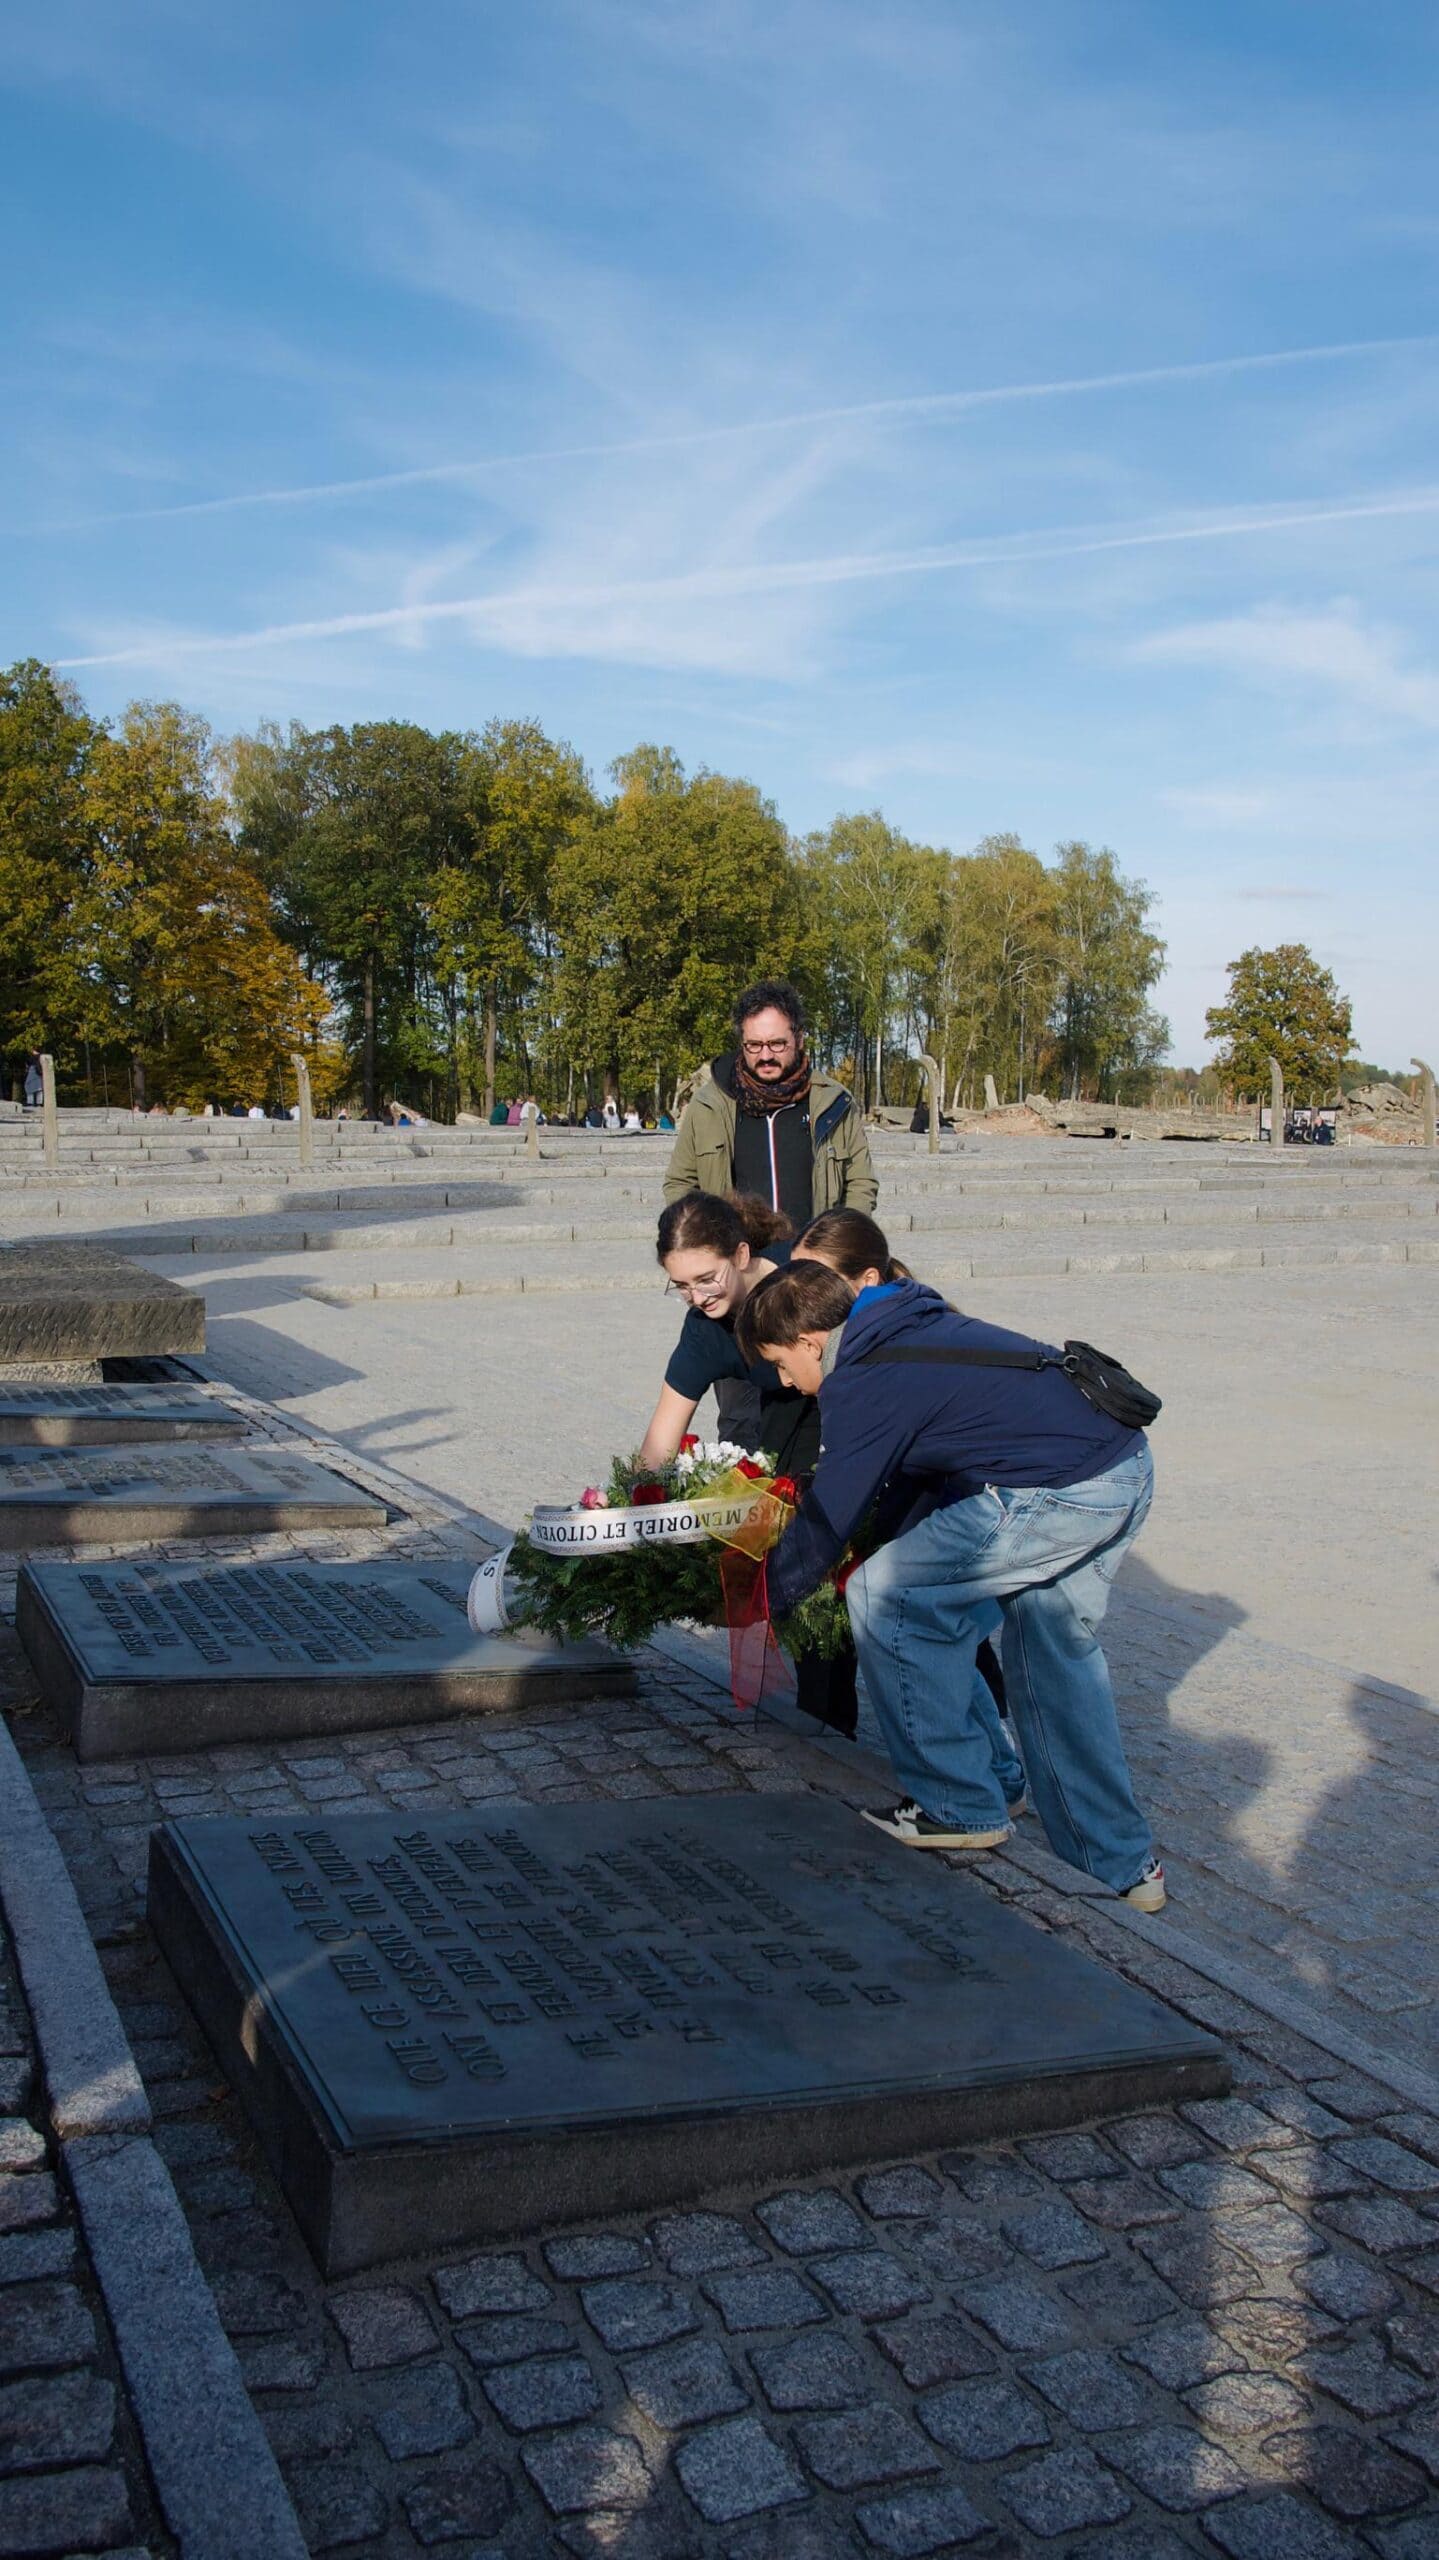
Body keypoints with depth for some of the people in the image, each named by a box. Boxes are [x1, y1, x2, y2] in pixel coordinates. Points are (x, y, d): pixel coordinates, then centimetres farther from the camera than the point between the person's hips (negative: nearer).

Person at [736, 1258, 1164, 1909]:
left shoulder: (863, 1382, -11)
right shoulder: (913, 1328, 16)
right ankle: (1121, 1866, 28)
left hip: (1059, 1494, -10)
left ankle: (959, 1808, 10)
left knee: (885, 1595, -1)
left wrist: (763, 1598, 12)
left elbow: (827, 1519, -4)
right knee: (1055, 1657, 22)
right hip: (1126, 1471, 10)